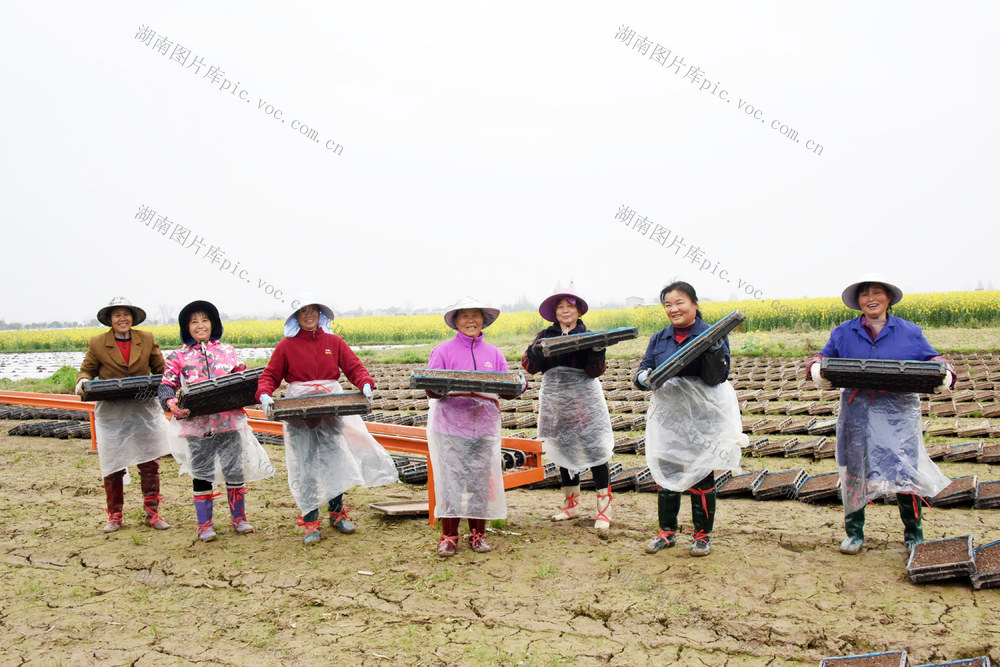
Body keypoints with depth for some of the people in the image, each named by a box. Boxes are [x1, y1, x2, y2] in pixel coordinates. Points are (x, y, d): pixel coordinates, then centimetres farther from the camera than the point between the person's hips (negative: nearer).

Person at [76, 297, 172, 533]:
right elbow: (87, 370, 10)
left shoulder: (147, 339, 5)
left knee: (150, 464, 3)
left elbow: (160, 369, 11)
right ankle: (114, 515, 21)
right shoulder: (97, 343, 2)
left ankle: (152, 513, 15)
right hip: (111, 414, -1)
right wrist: (83, 381, -13)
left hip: (144, 410, 1)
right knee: (113, 467, 5)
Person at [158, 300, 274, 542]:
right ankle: (204, 524, 19)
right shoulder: (178, 357, 4)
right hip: (196, 424, -1)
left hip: (229, 420, 1)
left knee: (235, 470, 7)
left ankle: (239, 517, 24)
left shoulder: (227, 351, 8)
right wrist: (171, 402, -21)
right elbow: (166, 386, 0)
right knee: (201, 474, 7)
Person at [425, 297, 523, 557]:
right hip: (450, 427, -3)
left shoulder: (493, 354, 14)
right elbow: (431, 389, -1)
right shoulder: (442, 351, 4)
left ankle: (478, 535, 19)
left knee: (481, 481, 5)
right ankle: (449, 536, 10)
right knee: (450, 481, -3)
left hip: (484, 427, 3)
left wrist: (518, 385, -11)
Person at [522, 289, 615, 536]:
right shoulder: (545, 336, 8)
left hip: (583, 397, -3)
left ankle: (604, 510, -3)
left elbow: (595, 371, -4)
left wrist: (598, 351, -22)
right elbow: (530, 366, 0)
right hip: (555, 399, 3)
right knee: (563, 450, 12)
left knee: (594, 450, -9)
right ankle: (571, 505, 26)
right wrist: (535, 351, -20)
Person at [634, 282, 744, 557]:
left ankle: (703, 534, 19)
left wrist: (713, 350, -28)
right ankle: (667, 531, 24)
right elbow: (641, 373, 7)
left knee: (701, 475, 4)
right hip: (667, 417, 4)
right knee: (666, 473, 10)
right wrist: (643, 377, -16)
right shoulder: (658, 339, 8)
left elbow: (717, 378, -13)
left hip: (701, 418, -4)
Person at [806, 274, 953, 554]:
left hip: (898, 413, -1)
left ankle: (914, 536, 17)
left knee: (905, 472, -2)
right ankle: (854, 534, 22)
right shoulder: (843, 333, 8)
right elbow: (823, 357, 10)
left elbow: (934, 359, 10)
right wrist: (816, 368, -14)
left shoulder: (909, 332, 7)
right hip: (858, 412, 1)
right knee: (854, 472, 7)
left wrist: (945, 374, -12)